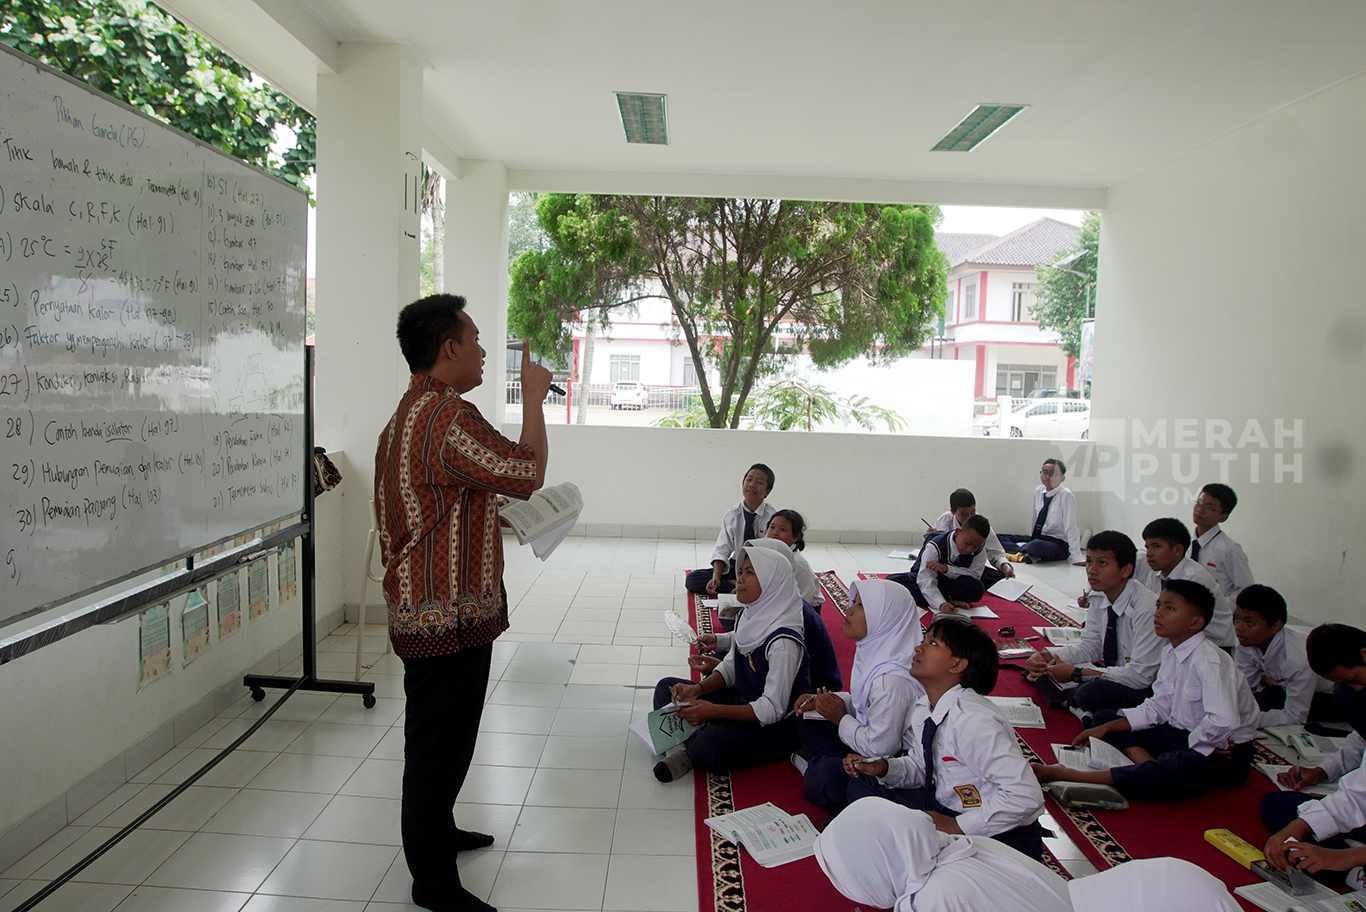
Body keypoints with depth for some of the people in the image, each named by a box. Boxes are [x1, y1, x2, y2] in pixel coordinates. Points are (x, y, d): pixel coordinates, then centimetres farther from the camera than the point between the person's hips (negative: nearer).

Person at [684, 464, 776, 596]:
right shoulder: (731, 515, 2)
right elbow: (722, 550, 0)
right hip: (735, 566, 4)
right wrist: (716, 577, -19)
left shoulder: (772, 517, -9)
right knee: (692, 579, -15)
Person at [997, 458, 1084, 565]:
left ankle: (1016, 549, -10)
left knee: (1036, 545, -40)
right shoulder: (1038, 491, 5)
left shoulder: (1066, 496, -14)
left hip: (1058, 545, -7)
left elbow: (1071, 527, -18)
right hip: (1035, 538, 7)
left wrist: (1077, 559, -20)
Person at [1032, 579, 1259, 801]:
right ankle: (1153, 770, -21)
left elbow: (1224, 722, -36)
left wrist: (1194, 743, -18)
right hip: (1183, 734, 9)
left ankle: (1068, 776, -41)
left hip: (1224, 753, -9)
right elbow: (1157, 707, 7)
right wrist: (1106, 728, 1)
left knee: (1178, 767, -41)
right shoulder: (1171, 650, 3)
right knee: (1104, 716, 6)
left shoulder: (1210, 662, -23)